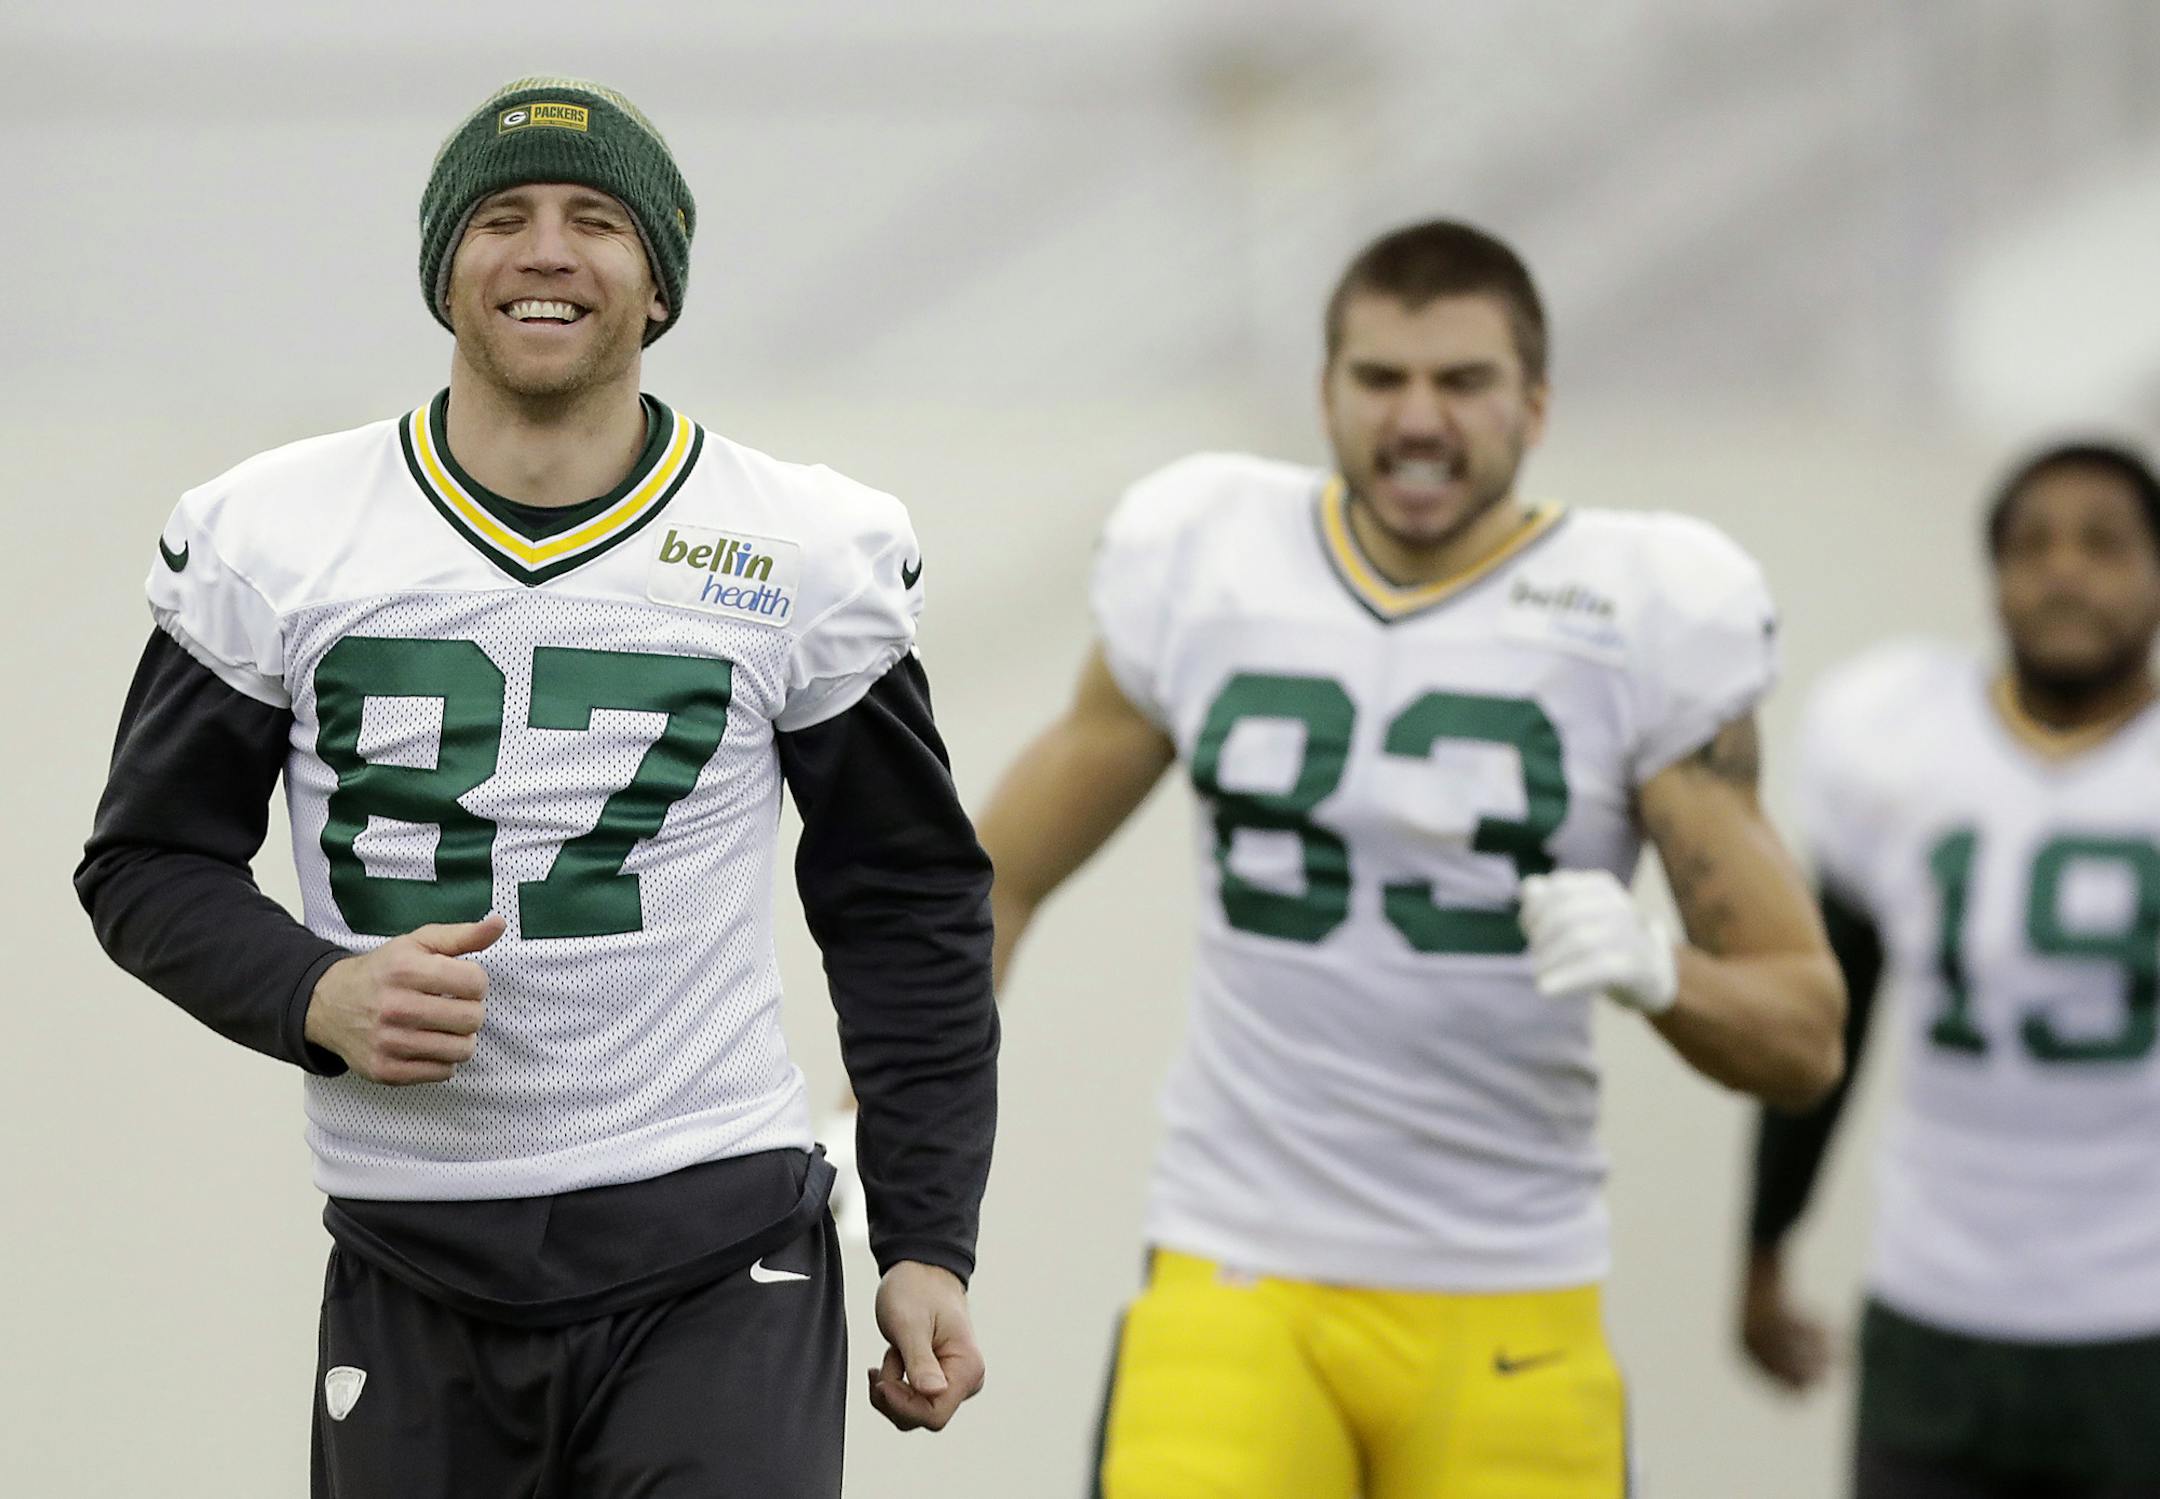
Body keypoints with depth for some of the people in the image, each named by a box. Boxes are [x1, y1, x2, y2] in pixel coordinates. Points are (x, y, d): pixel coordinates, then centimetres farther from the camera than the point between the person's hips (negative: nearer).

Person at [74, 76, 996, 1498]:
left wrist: (928, 1246, 4)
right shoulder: (268, 538, 3)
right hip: (409, 1279, 2)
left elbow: (909, 910, 9)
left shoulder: (809, 550, 2)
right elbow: (150, 860, 9)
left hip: (715, 1264, -2)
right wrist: (316, 996, -11)